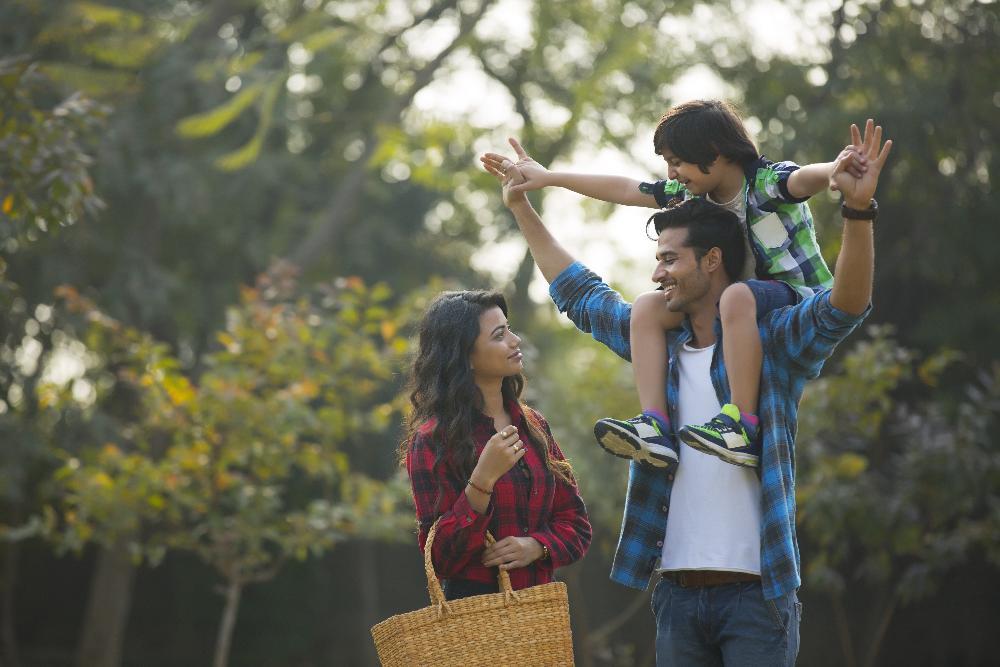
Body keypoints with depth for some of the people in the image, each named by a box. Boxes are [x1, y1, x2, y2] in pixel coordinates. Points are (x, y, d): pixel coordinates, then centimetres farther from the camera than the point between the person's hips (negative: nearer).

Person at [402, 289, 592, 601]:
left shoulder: (533, 425, 12)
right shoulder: (432, 440, -5)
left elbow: (575, 523, 13)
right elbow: (439, 557, -9)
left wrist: (536, 546, -7)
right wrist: (483, 479, -19)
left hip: (536, 602, 5)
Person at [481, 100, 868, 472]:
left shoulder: (767, 182, -17)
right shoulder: (690, 193, 6)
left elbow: (804, 179, -39)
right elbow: (624, 190, 14)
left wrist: (834, 170, -64)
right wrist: (549, 178, 17)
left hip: (798, 294, -8)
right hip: (735, 302, 8)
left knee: (737, 296, -39)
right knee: (648, 307, -5)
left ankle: (743, 428, -40)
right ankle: (654, 427, -22)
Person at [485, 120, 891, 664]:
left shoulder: (774, 342, -2)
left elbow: (845, 305, -18)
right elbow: (579, 294, 27)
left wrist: (858, 208, -33)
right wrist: (522, 209, 31)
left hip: (756, 591, -6)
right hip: (676, 592, 6)